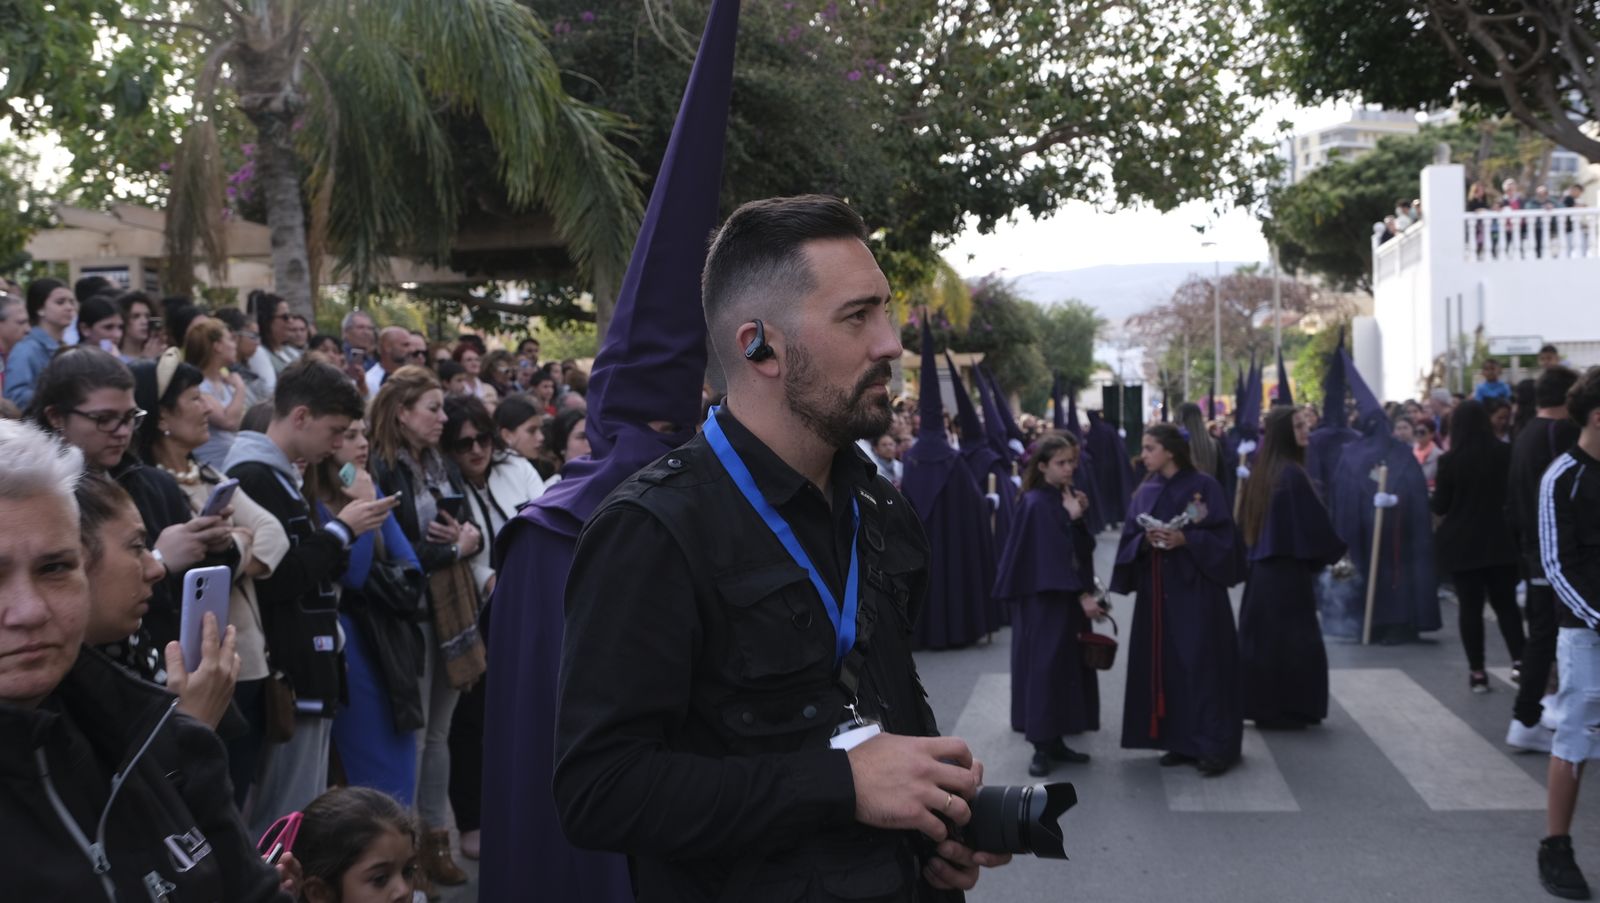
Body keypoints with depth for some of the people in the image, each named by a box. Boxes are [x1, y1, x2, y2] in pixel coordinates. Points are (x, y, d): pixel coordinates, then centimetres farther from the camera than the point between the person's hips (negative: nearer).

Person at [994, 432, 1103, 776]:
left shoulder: (1068, 498, 10)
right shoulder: (1036, 503, -14)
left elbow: (1084, 550, 7)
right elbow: (1052, 554, -20)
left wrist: (1078, 518, -10)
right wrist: (1082, 594, -21)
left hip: (1069, 597, 8)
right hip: (1044, 599, -8)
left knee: (1068, 666, 9)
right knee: (1046, 666, -6)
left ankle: (1055, 740, 17)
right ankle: (1041, 747, 0)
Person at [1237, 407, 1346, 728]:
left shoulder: (1260, 472, 7)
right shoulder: (1292, 474, -18)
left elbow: (1245, 523, 15)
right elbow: (1314, 522, -16)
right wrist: (1335, 553, -2)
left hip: (1260, 569, 8)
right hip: (1289, 571, -8)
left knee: (1263, 636, 13)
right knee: (1294, 639, 1)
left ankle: (1260, 704, 19)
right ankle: (1287, 709, 6)